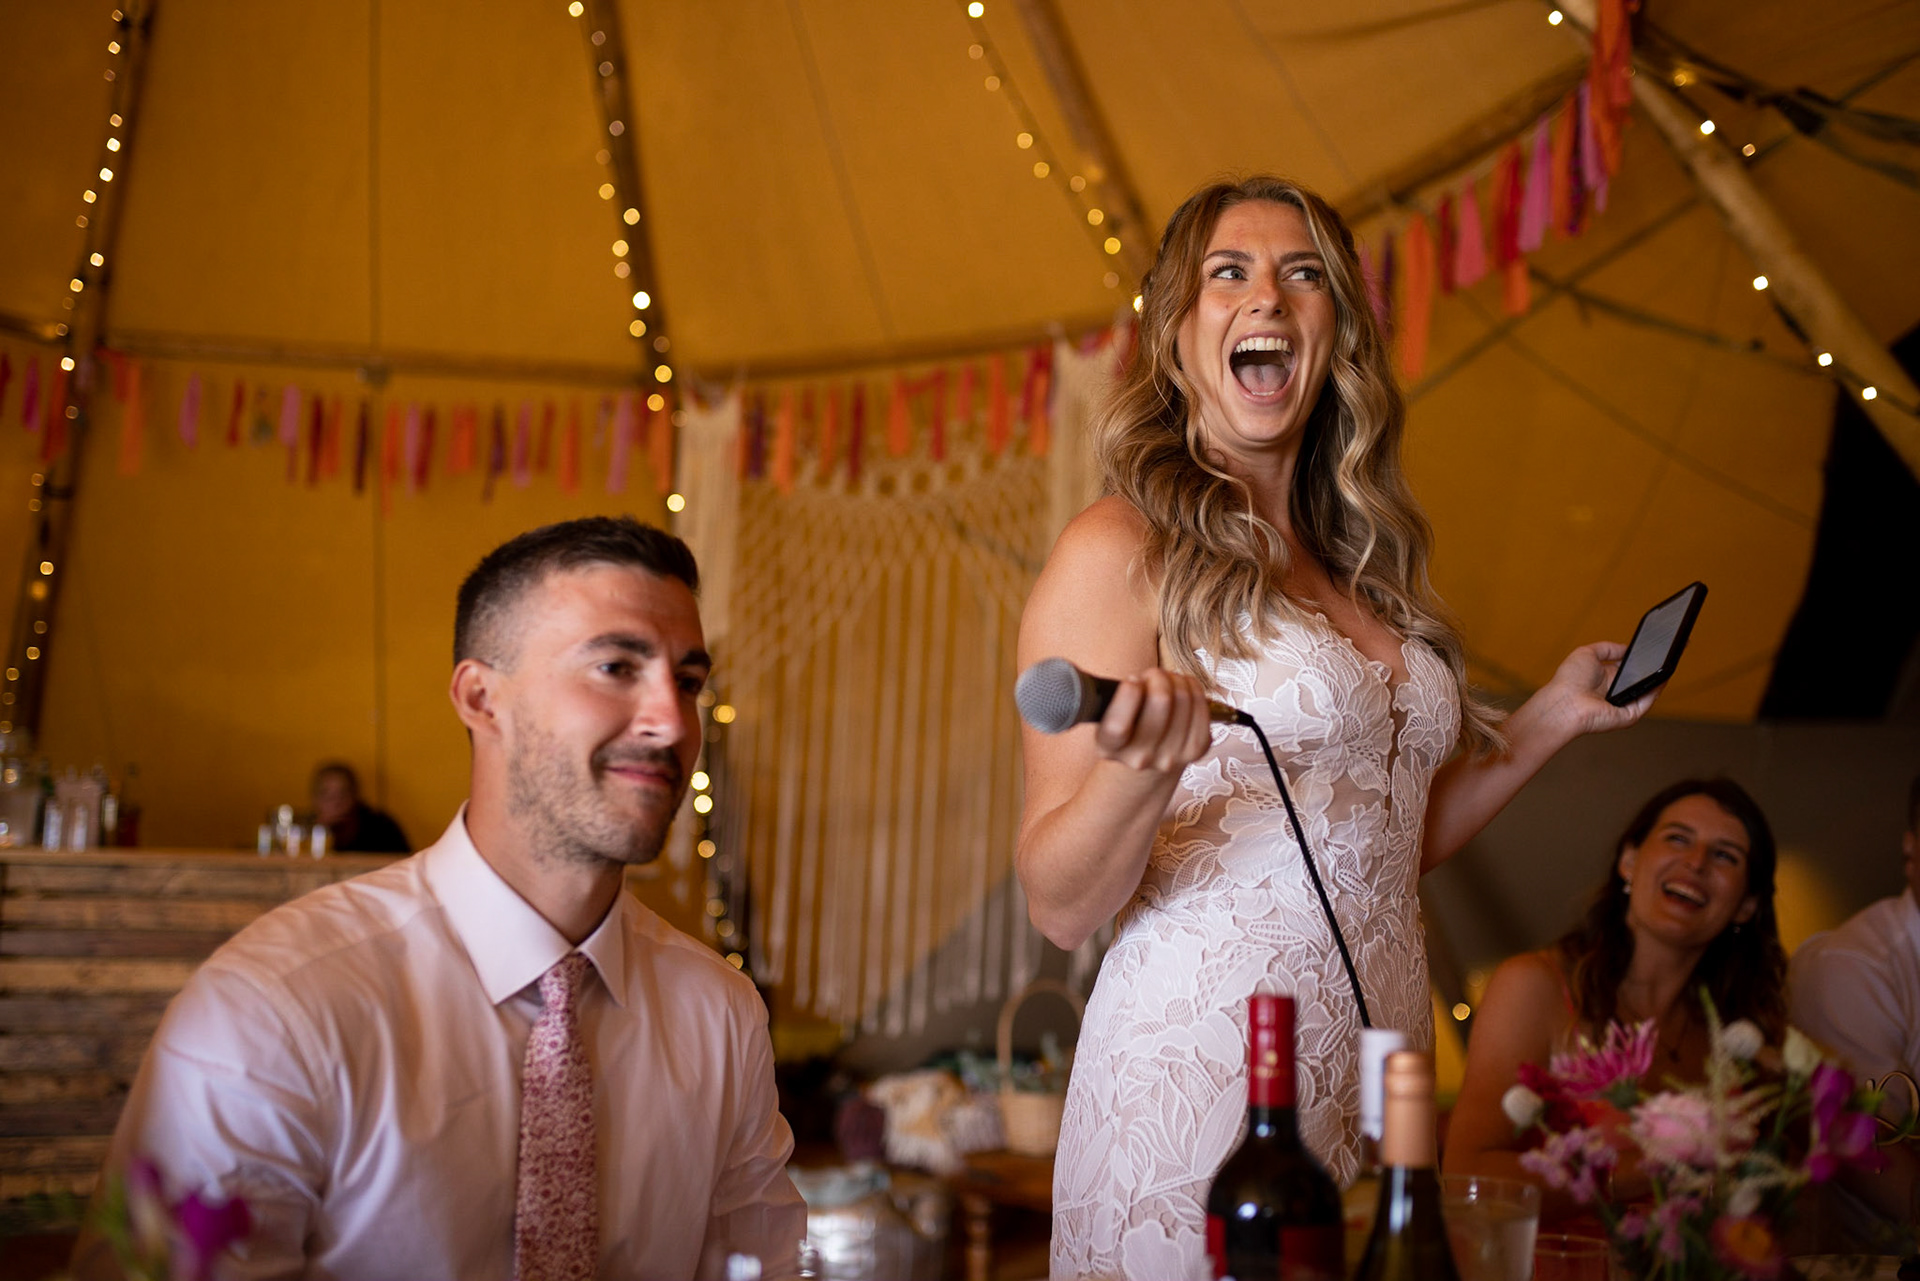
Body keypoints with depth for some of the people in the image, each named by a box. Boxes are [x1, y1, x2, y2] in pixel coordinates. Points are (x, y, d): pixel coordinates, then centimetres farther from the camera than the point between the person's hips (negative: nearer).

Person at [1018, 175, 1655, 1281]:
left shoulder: (1360, 568, 13)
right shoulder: (1118, 553, -8)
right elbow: (1060, 908, -12)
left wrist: (1549, 723, 15)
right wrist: (1140, 772, -30)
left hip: (1380, 1083, 6)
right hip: (1197, 1077, -6)